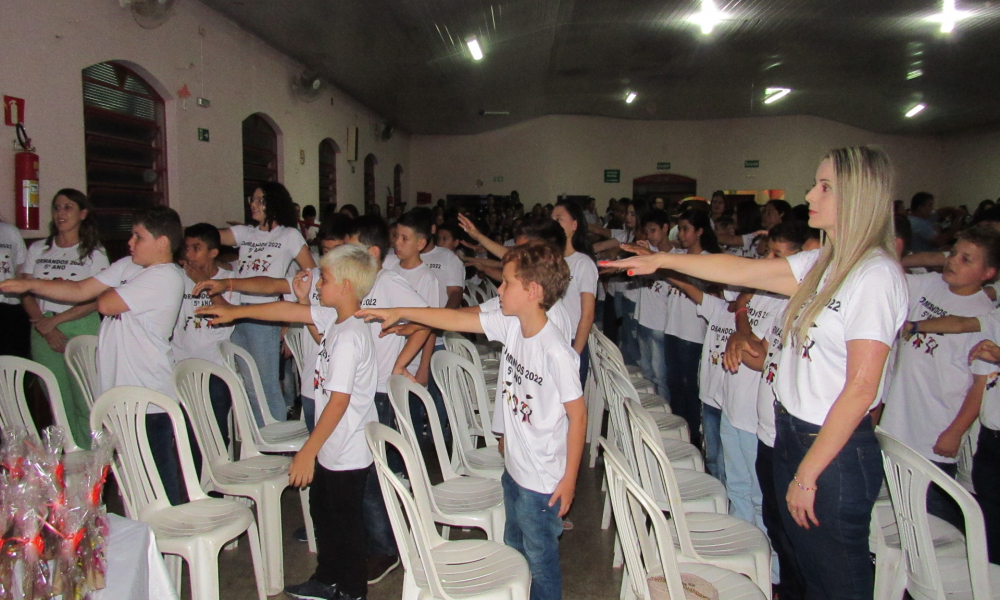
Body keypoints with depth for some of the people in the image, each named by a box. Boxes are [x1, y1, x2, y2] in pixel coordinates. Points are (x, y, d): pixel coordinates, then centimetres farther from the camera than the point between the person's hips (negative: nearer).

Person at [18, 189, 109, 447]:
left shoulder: (94, 253, 3)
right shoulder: (37, 250, 13)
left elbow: (95, 300, -5)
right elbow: (26, 294, 6)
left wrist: (55, 320, -11)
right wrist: (45, 327, -7)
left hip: (82, 331, -3)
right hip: (44, 334, 3)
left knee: (86, 403, -8)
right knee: (58, 404, 4)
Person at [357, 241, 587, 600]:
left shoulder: (556, 352, -26)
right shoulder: (510, 325, -5)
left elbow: (577, 413, -20)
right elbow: (457, 320, 3)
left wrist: (569, 477, -14)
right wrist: (400, 313, 5)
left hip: (542, 482, -8)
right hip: (513, 469, 8)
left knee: (540, 561, 12)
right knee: (513, 553, 25)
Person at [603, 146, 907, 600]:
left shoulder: (877, 276, -18)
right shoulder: (823, 265, 7)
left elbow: (861, 389, -21)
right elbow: (741, 271, 12)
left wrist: (807, 474, -16)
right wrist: (661, 260, 9)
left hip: (837, 449, -8)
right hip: (791, 433, 8)